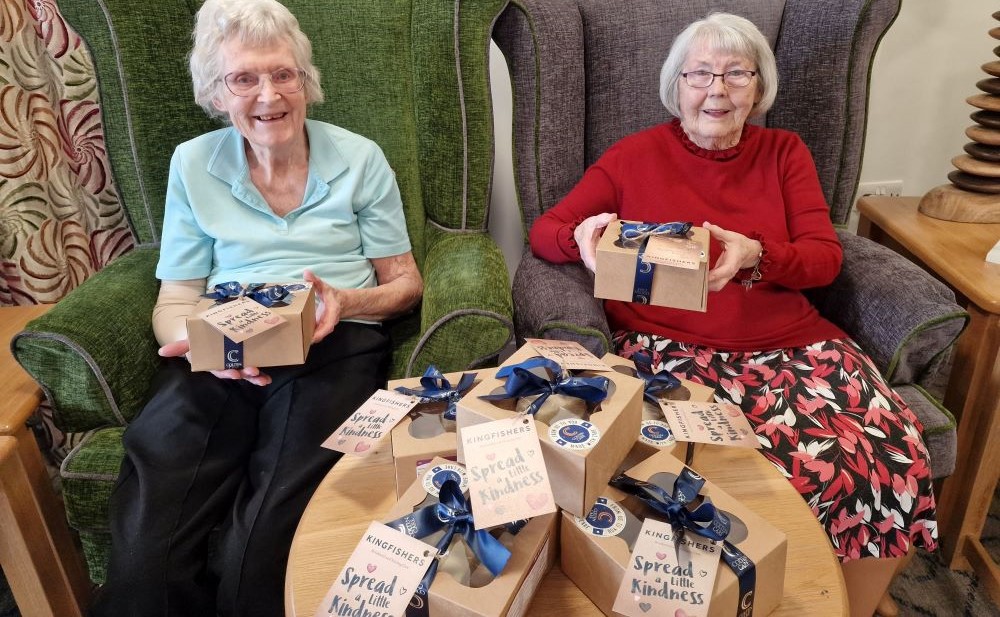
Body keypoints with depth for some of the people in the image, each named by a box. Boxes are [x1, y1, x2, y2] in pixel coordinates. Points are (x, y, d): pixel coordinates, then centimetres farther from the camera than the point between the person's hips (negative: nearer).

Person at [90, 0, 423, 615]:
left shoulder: (359, 159, 10)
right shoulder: (192, 164, 13)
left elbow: (405, 281, 12)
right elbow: (174, 299, 12)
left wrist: (348, 302, -11)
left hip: (335, 344, -1)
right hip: (220, 354, 2)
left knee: (257, 558, -26)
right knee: (145, 558, -24)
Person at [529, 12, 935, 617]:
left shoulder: (785, 152, 15)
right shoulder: (636, 155, 7)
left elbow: (825, 256, 5)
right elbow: (545, 231, 6)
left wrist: (756, 255, -16)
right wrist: (583, 238, -18)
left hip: (791, 343, 4)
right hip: (670, 346, -3)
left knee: (893, 455, -19)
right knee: (800, 467, -28)